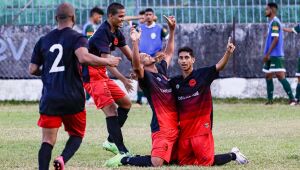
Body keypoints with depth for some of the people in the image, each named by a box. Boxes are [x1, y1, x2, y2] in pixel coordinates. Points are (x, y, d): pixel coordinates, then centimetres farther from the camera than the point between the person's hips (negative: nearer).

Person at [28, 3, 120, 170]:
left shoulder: (43, 40, 11)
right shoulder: (77, 38, -4)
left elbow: (33, 70, 12)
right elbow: (84, 57, -24)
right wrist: (108, 61, -12)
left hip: (49, 99, 3)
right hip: (72, 99, -3)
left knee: (48, 140, 4)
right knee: (77, 135, 15)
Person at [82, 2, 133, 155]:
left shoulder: (116, 33, 10)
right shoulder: (102, 33, -20)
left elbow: (130, 55, 12)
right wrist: (123, 79, -35)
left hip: (102, 75, 10)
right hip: (91, 76, -10)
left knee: (126, 103, 12)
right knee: (111, 110, -18)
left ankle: (111, 141, 19)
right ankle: (122, 151, -22)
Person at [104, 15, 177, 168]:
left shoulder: (161, 69, 17)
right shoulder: (145, 76, -6)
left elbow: (169, 53, 31)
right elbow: (135, 66, -27)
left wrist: (172, 30, 24)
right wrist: (135, 42, -38)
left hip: (175, 125, 8)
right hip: (162, 126, -8)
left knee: (171, 159, 9)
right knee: (156, 163, -21)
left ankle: (131, 157, 19)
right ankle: (124, 160, -1)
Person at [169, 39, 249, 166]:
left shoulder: (202, 74, -3)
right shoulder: (175, 82, 10)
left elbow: (219, 66, -17)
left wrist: (228, 53, -35)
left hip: (201, 126, -5)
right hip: (184, 128, 5)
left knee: (206, 162, -9)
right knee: (183, 162, 8)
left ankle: (233, 155, 19)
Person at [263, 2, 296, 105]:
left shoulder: (275, 22, -12)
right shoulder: (272, 22, 17)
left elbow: (275, 39, -19)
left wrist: (267, 54, -19)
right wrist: (267, 54, 21)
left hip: (276, 55, -10)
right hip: (271, 56, 10)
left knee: (280, 76, -14)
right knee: (268, 76, 12)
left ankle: (292, 99, -15)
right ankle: (270, 100, 16)